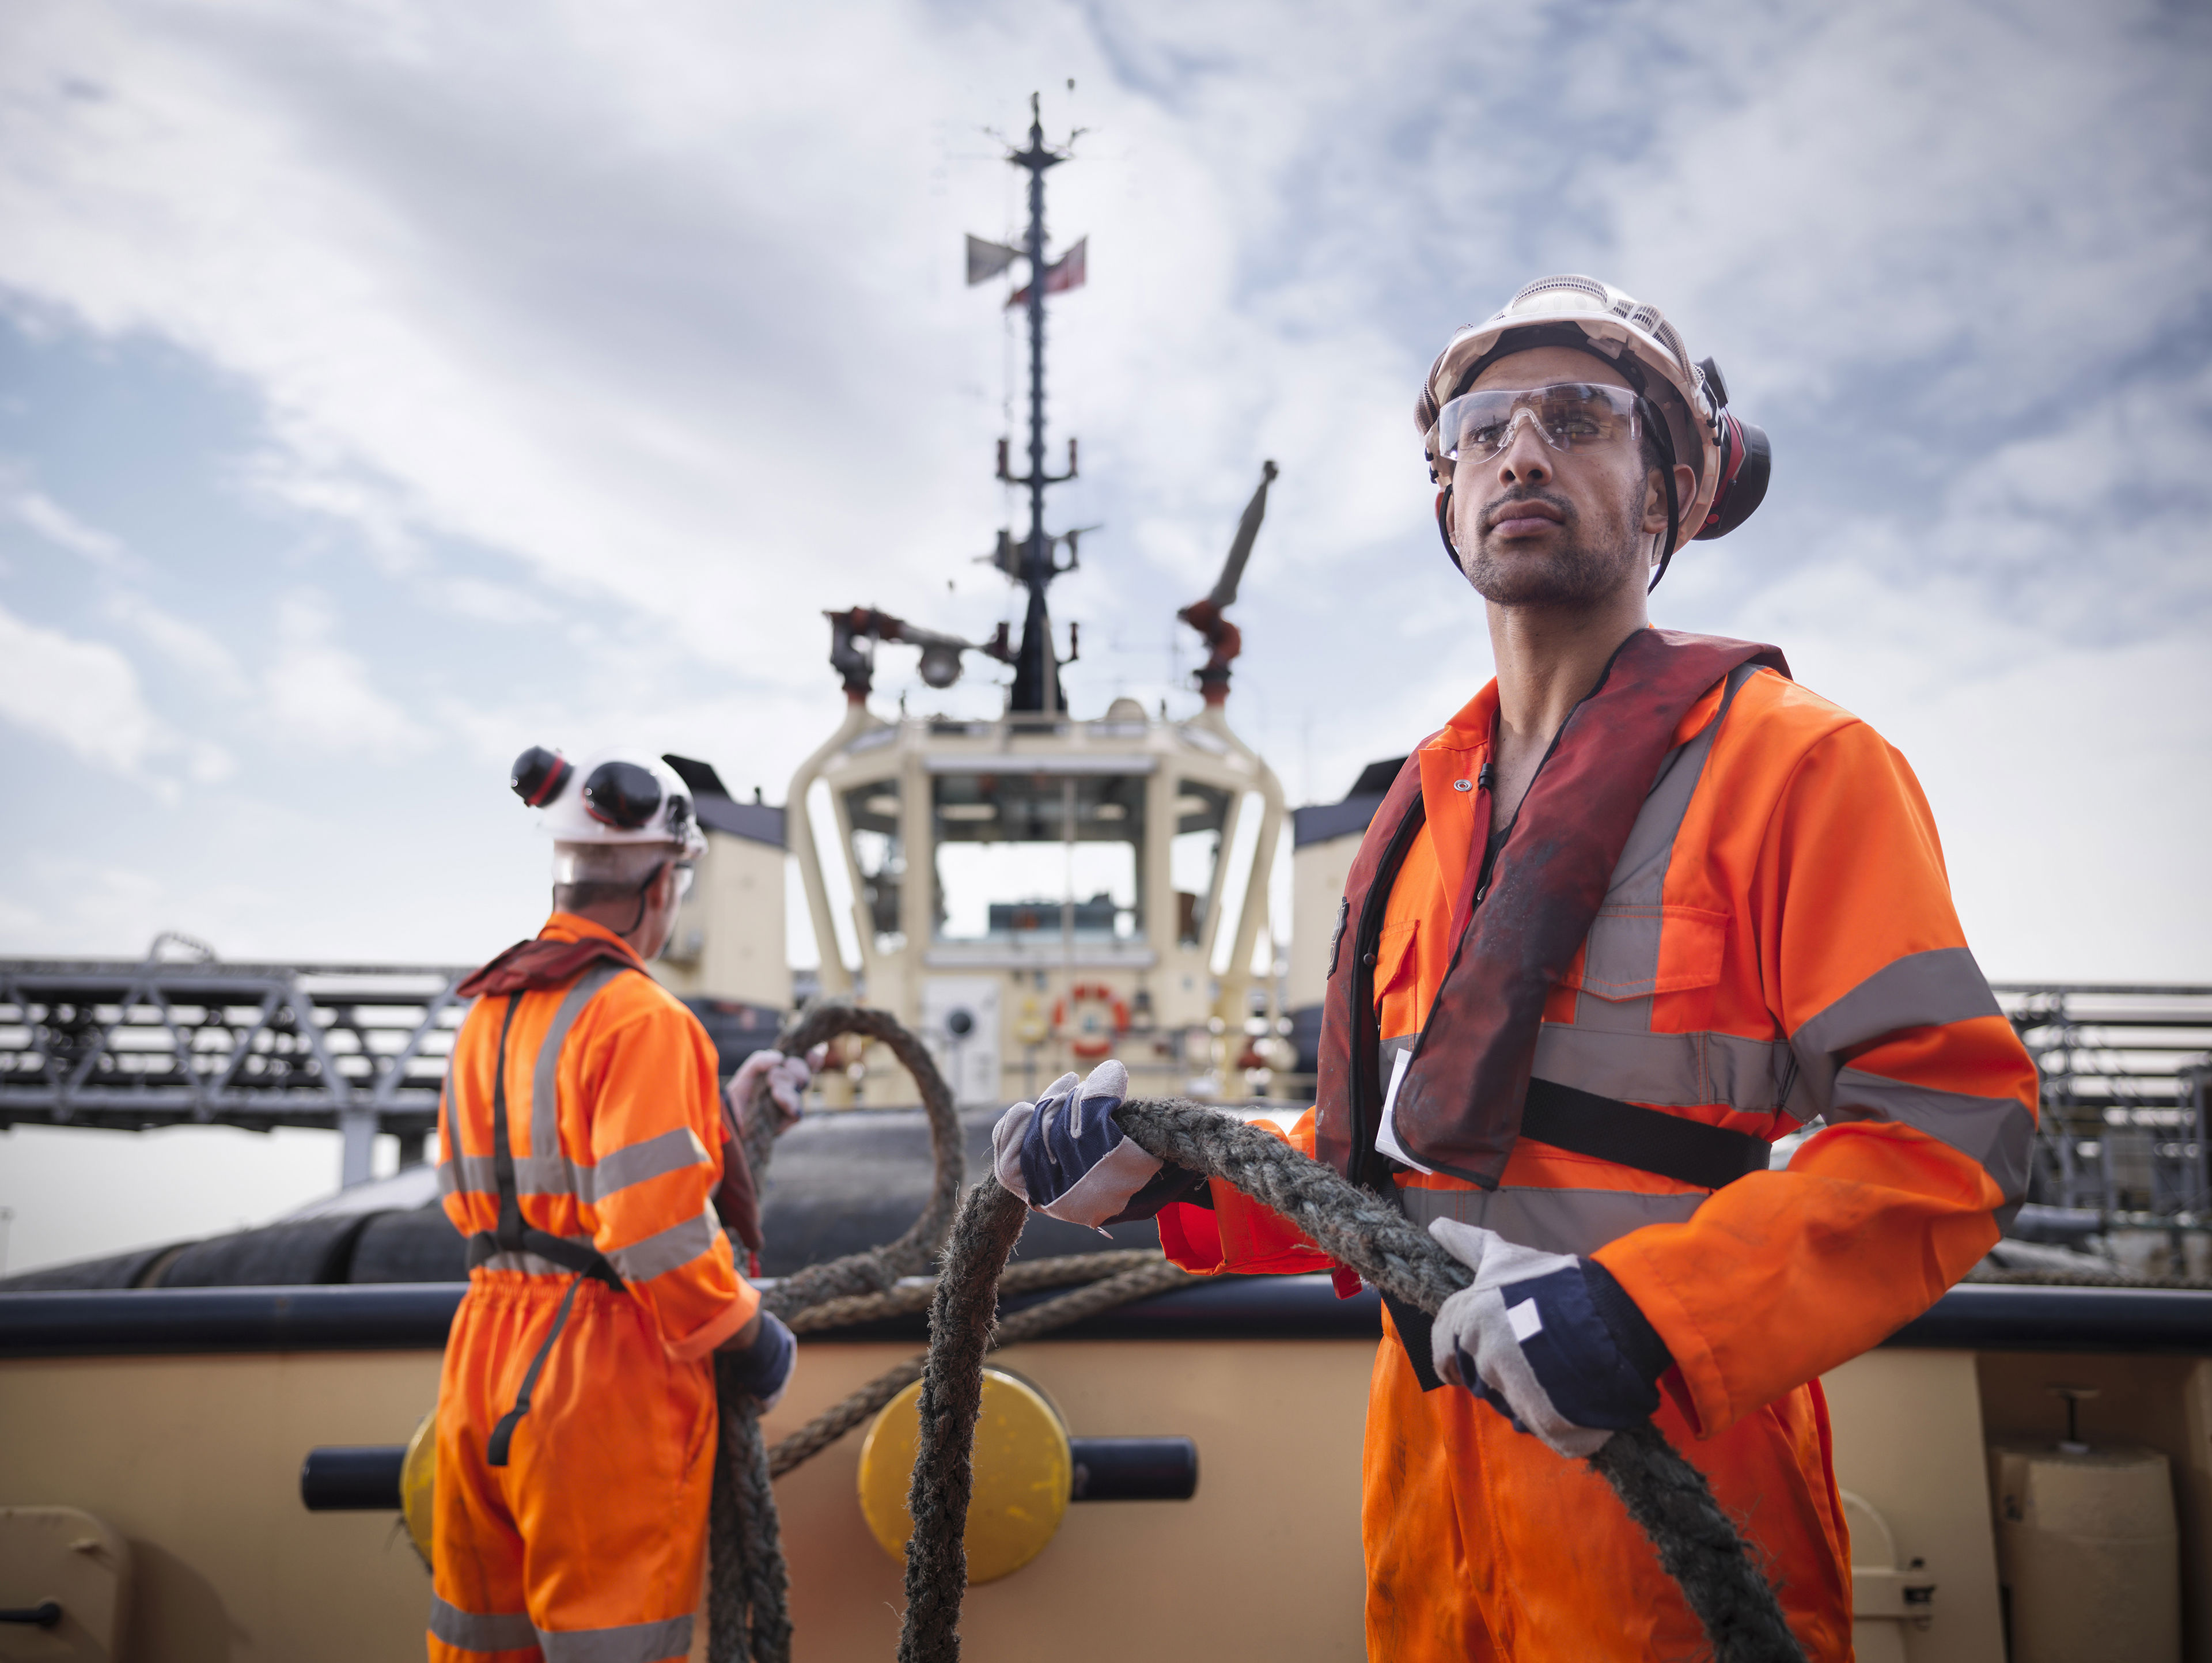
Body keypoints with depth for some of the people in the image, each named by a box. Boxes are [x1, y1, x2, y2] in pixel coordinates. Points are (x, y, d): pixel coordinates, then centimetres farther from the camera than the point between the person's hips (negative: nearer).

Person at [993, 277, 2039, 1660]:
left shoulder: (1793, 759, -7)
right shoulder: (1432, 802, 14)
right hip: (1431, 1464, 6)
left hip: (1654, 1474, -6)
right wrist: (1170, 1171, 2)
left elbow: (1951, 1119, -17)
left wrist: (1640, 1309, -28)